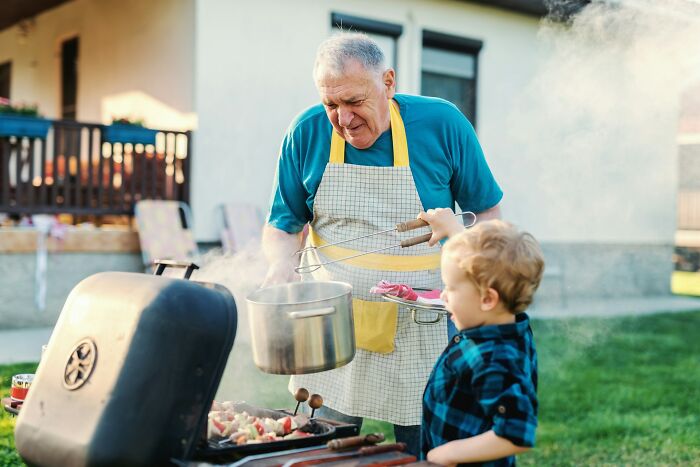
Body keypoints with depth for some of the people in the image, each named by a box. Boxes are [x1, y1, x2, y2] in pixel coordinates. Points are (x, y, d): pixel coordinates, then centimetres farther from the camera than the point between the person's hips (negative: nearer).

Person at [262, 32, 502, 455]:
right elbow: (283, 225, 4)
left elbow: (485, 212, 3)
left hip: (420, 327, -1)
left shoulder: (442, 124, -9)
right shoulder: (308, 133, -5)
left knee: (424, 448, 10)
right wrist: (283, 262, -17)